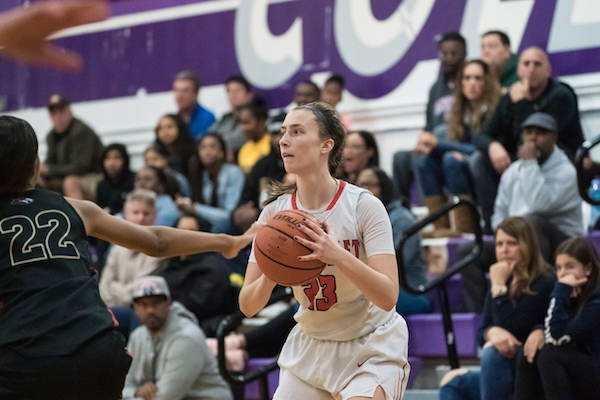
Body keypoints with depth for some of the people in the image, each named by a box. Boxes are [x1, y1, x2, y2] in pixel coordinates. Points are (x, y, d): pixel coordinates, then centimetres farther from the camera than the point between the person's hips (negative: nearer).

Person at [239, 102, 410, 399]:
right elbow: (248, 306, -7)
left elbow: (388, 297, -25)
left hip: (371, 345, -4)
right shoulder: (275, 212, -7)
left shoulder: (364, 205, -18)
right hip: (310, 344, 4)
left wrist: (338, 256, -40)